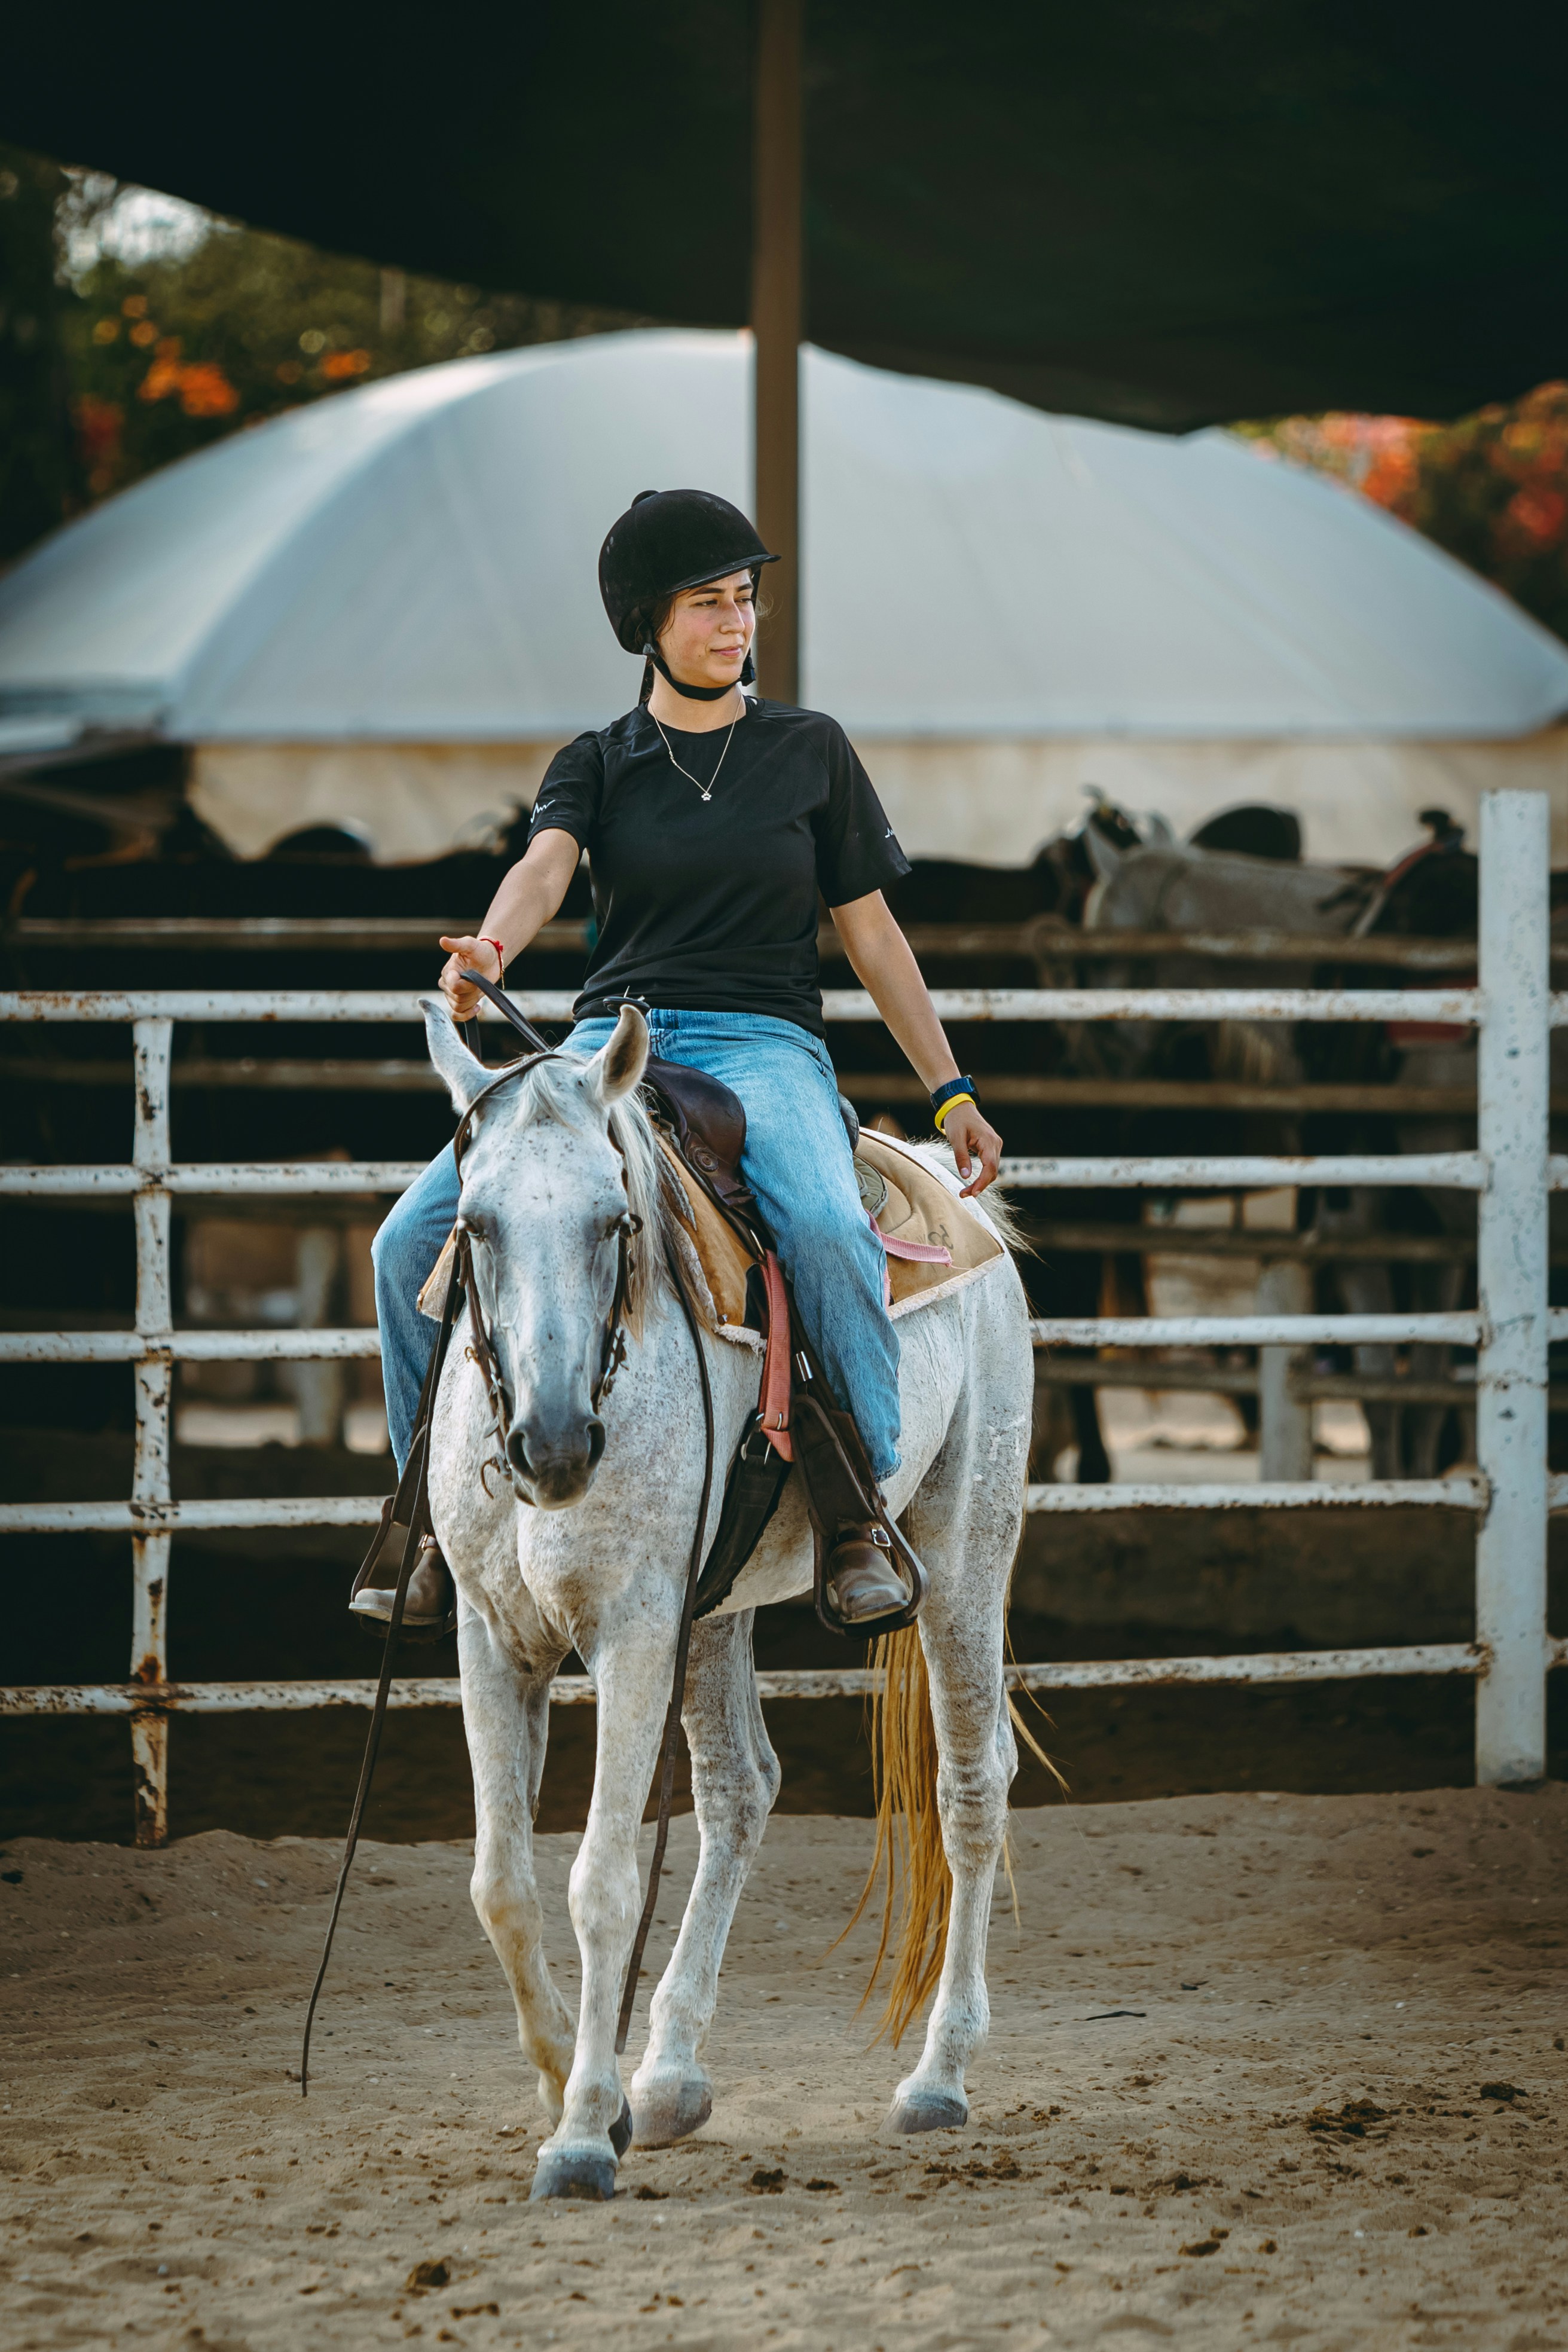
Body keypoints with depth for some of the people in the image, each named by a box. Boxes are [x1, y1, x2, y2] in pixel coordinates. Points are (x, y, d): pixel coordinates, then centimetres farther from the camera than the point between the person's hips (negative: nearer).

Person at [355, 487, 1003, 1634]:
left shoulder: (811, 750, 12)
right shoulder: (597, 763, 12)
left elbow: (872, 932, 16)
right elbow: (545, 865, -10)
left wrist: (952, 1094, 14)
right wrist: (489, 949, -33)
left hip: (763, 1049, -2)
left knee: (827, 1225, -36)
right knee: (416, 1241, -16)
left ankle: (862, 1508, -22)